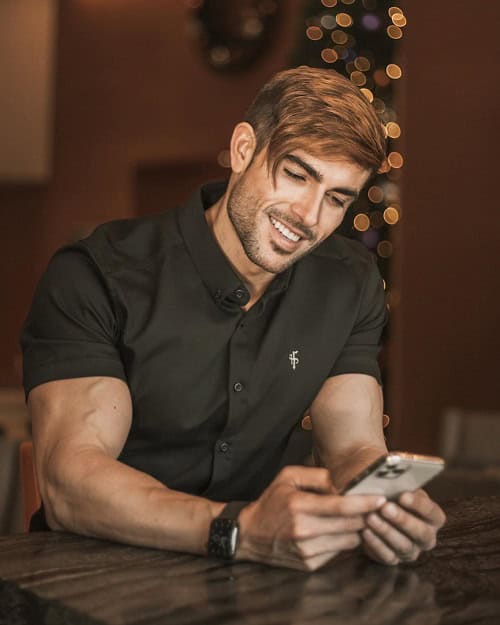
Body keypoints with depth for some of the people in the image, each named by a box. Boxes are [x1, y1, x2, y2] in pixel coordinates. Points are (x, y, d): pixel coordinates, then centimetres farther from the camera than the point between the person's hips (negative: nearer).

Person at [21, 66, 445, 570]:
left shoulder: (349, 284, 2)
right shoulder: (95, 277, -15)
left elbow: (353, 448, -2)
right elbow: (68, 481, -24)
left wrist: (385, 507, -25)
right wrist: (241, 530, -38)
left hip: (264, 584, 4)